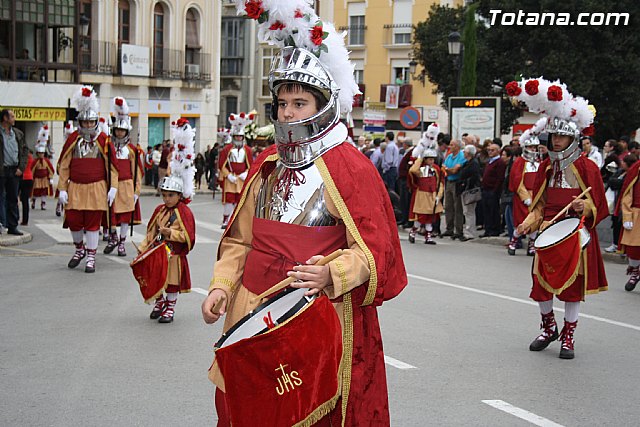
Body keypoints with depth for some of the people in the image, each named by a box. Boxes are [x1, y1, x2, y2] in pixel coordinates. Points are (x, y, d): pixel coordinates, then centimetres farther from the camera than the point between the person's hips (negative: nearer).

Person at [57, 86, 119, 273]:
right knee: (73, 221, 2)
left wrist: (113, 188, -5)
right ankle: (79, 248, 29)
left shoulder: (103, 140, 0)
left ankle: (91, 257, 11)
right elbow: (63, 166, 3)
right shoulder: (73, 139, 3)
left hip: (96, 188, -1)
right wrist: (62, 189, -2)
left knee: (93, 223, 1)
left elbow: (112, 166, 1)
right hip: (75, 188, 1)